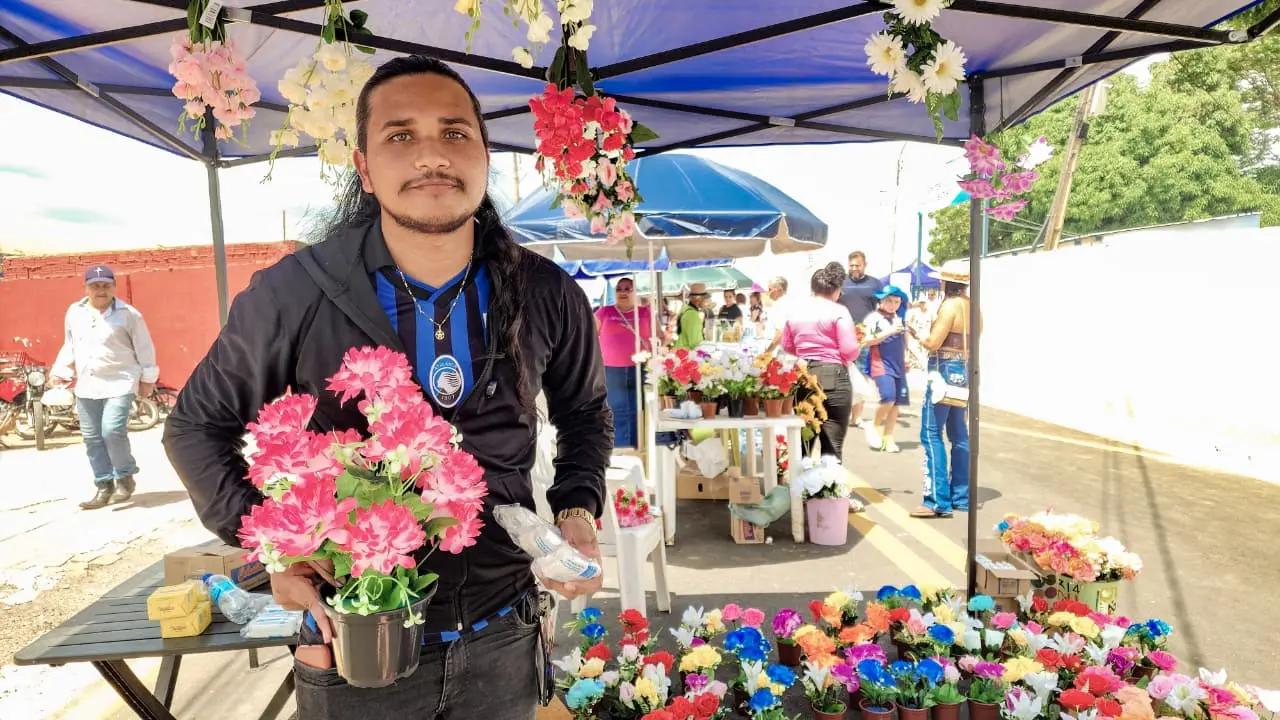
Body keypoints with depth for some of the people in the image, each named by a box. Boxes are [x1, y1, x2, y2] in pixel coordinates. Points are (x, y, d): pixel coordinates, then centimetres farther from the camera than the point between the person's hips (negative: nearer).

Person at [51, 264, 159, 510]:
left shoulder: (128, 314, -6)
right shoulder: (74, 313, 9)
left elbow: (144, 348, -2)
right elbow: (69, 346, 21)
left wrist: (147, 378, -1)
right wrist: (60, 372, 16)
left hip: (120, 383, -6)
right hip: (86, 386, 6)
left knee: (113, 431, -18)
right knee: (92, 438, 7)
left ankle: (125, 478, 3)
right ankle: (104, 486, 18)